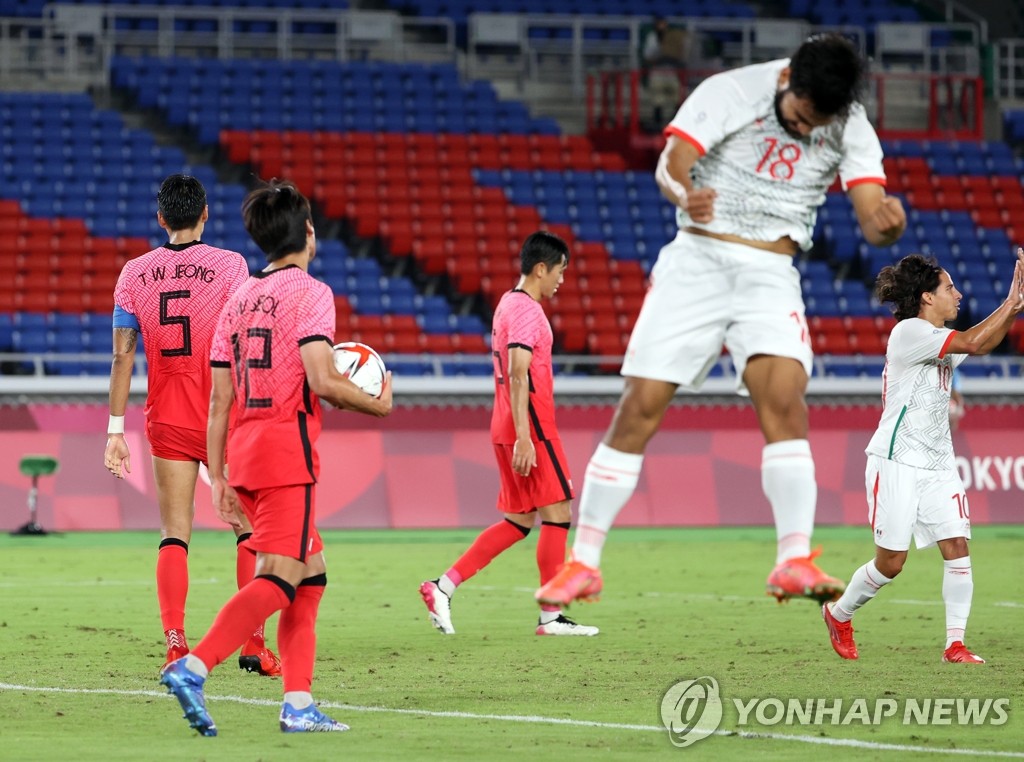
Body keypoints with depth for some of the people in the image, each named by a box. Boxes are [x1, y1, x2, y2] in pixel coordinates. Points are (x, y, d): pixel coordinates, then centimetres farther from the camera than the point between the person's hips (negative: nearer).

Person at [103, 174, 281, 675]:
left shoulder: (134, 273, 3)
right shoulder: (228, 265, -6)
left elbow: (122, 355, 1)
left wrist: (115, 430, 4)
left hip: (166, 421, 2)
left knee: (173, 535, 3)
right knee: (249, 527, 9)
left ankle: (175, 646, -9)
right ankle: (253, 645, 5)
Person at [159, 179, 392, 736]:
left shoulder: (239, 299, 15)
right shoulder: (309, 293, -6)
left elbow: (219, 401, 13)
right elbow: (322, 381, -17)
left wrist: (218, 476, 15)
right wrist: (377, 405, -1)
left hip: (245, 449, 8)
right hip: (288, 446, -8)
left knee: (311, 569, 16)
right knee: (278, 578, -11)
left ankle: (299, 704, 10)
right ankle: (193, 667, -27)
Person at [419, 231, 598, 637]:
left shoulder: (508, 303, 18)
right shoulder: (527, 311, -13)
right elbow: (518, 375, -21)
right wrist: (524, 438, -26)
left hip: (507, 428, 10)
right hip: (530, 424, -10)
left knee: (518, 520, 11)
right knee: (557, 514, -4)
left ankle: (443, 587, 5)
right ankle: (551, 616, -2)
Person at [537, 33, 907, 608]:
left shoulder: (851, 130, -4)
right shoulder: (730, 92, -11)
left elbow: (872, 217, -12)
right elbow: (672, 164, -19)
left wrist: (888, 223, -37)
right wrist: (685, 194, -42)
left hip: (771, 276, 1)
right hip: (698, 260, -1)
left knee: (785, 395, -22)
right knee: (641, 406, -6)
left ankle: (794, 564, -24)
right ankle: (583, 565, 4)